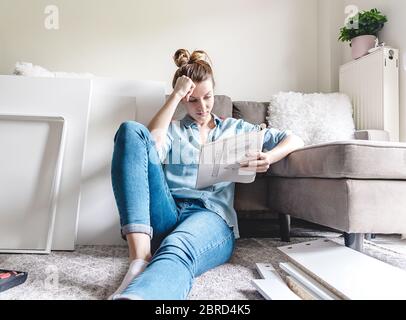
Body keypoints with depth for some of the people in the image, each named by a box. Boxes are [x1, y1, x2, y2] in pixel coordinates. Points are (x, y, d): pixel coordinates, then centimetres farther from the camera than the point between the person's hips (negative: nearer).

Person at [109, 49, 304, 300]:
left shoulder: (235, 128, 24)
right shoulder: (172, 129, 24)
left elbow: (295, 140, 17)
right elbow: (149, 146, -2)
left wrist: (269, 158, -6)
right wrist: (176, 96, 1)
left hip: (212, 216, -1)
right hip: (166, 216, 2)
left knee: (177, 249, -39)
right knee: (132, 130, -20)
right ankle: (140, 259, -35)